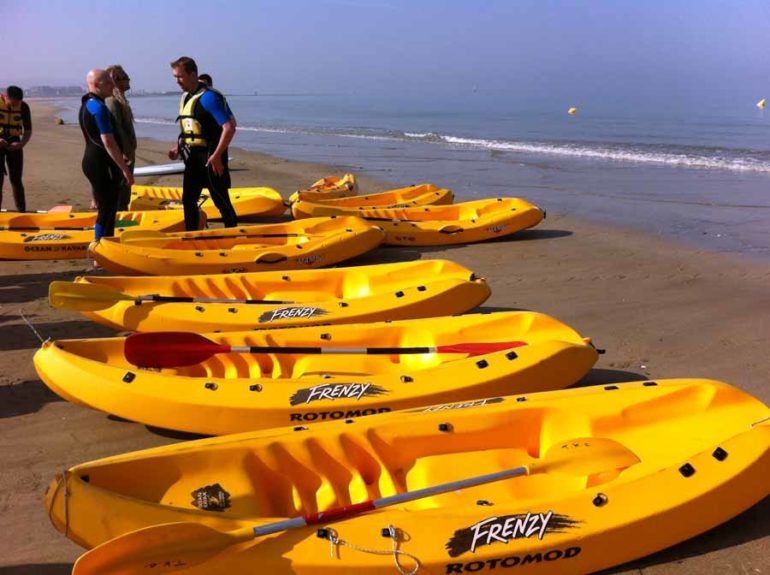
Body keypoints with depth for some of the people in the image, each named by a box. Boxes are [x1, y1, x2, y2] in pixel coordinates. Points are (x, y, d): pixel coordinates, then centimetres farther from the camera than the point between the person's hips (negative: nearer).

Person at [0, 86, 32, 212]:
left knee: (16, 180, 6)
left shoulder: (23, 107, -5)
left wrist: (22, 143, -15)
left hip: (14, 145, 2)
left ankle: (22, 212, 12)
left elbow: (28, 130, 4)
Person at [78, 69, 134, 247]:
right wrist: (125, 168, -20)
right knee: (107, 211, -6)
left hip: (91, 160, 10)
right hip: (102, 164, -10)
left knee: (106, 209, 17)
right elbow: (108, 142, -22)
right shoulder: (99, 107, -17)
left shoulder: (87, 104, 15)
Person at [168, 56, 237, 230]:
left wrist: (217, 156, -25)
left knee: (220, 200, -1)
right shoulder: (185, 97, 11)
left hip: (210, 158, -9)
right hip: (193, 157, 9)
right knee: (188, 200, 13)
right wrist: (178, 147, 8)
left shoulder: (209, 97, -17)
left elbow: (229, 127, -23)